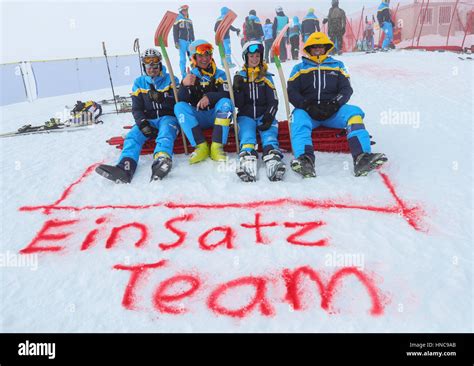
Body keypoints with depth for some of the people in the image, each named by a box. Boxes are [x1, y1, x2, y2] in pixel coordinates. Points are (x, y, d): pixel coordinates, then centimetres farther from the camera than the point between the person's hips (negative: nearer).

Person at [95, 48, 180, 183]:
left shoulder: (170, 80, 8)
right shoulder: (139, 83, 14)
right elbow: (137, 108, 8)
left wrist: (161, 97, -21)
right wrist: (143, 124, -12)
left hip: (168, 118, -3)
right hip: (148, 120, 4)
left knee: (165, 131, -38)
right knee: (133, 135, -26)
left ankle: (161, 160, -68)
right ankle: (125, 166, -51)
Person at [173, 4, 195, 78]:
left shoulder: (190, 21, 18)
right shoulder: (178, 20, 2)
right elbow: (175, 32, -2)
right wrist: (176, 42, -10)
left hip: (189, 41, 5)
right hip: (182, 41, -5)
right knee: (183, 58, -6)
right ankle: (183, 74, -3)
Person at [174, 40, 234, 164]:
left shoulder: (219, 74, 5)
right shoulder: (190, 76, 8)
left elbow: (227, 95, -11)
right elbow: (182, 100, -5)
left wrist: (209, 97, -29)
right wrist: (184, 85, -26)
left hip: (216, 115, -1)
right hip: (197, 118, 1)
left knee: (225, 103, -28)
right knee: (179, 106, -22)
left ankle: (217, 147, -32)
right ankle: (201, 146, -29)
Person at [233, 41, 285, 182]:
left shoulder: (267, 76, 14)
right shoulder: (240, 76, 14)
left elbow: (273, 101, 5)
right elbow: (238, 104, 6)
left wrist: (269, 117, -14)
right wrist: (237, 88, -13)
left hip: (264, 115, 0)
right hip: (246, 116, 0)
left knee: (269, 134, -30)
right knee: (247, 135, -31)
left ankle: (272, 157, -57)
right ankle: (247, 159, -58)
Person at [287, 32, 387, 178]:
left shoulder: (337, 66, 23)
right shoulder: (299, 68, 19)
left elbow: (346, 89, 10)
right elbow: (291, 92, 6)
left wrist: (334, 103, -12)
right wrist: (308, 105, -13)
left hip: (332, 111, 1)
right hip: (307, 111, -1)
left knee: (354, 112, -27)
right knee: (299, 117, -35)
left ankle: (362, 158, -45)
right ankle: (305, 159, -57)